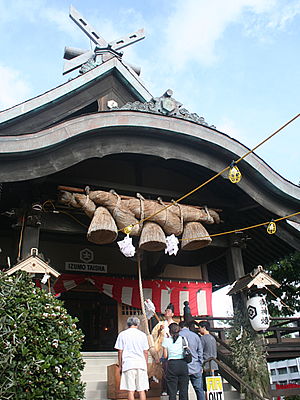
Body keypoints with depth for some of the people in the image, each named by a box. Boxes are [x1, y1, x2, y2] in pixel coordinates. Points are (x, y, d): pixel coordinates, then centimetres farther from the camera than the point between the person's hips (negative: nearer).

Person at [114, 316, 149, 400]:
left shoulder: (122, 334, 6)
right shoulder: (142, 334, 8)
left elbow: (120, 351, 5)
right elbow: (145, 352, 9)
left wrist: (120, 366, 12)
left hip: (128, 365, -1)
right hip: (141, 364, 1)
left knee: (130, 391, 1)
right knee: (141, 390, 7)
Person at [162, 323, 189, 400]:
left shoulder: (166, 340, 0)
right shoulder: (182, 339, 4)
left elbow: (165, 356, 1)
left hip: (172, 364, -2)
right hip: (183, 364, 2)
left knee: (172, 391, 4)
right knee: (184, 389, 10)